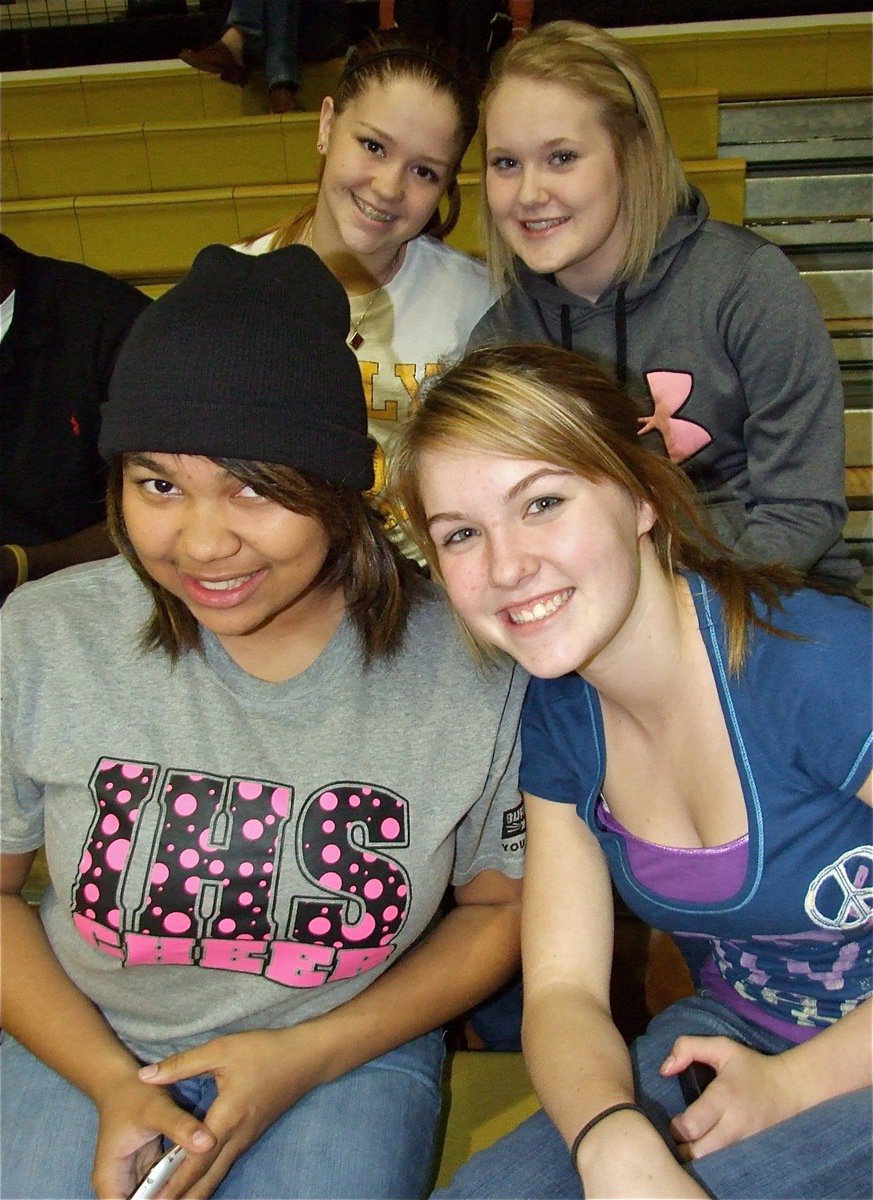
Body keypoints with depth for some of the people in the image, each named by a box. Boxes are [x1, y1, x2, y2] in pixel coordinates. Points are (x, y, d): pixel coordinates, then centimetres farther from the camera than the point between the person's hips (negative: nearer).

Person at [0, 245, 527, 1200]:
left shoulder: (472, 666, -17)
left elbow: (500, 906, -2)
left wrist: (310, 1056, -11)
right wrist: (113, 1084, -11)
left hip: (349, 1045, 0)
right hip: (83, 1041, 1)